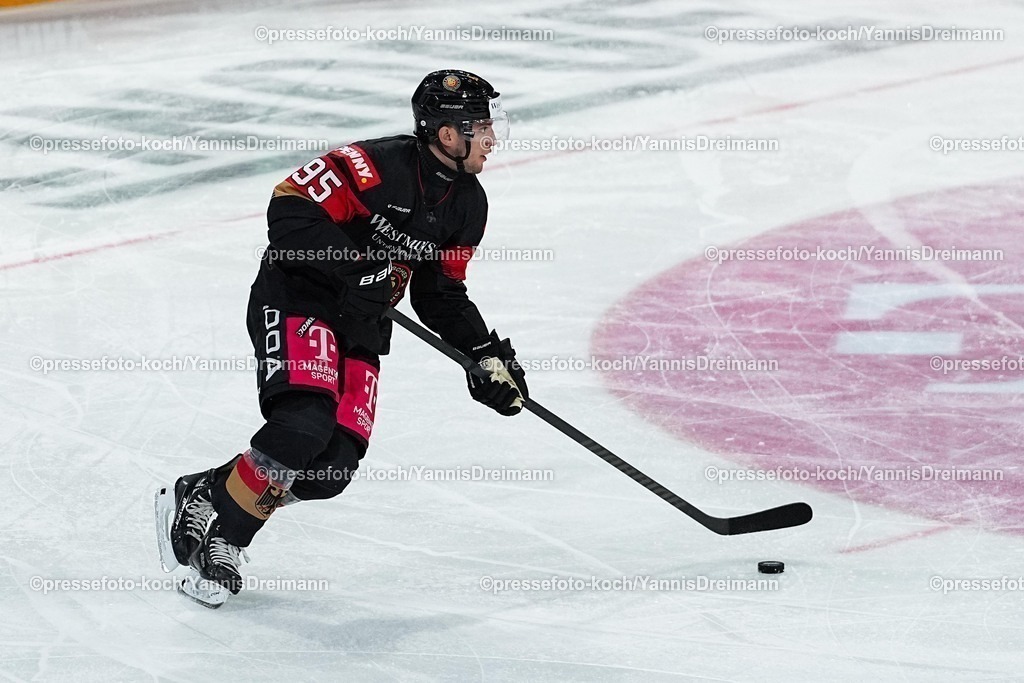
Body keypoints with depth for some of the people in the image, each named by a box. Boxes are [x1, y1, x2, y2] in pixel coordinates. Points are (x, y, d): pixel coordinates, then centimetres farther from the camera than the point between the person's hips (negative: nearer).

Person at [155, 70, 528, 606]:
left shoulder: (468, 204, 5)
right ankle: (200, 509, -10)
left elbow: (441, 293, 14)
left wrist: (486, 355, 3)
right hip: (295, 298, -7)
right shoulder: (375, 165, -21)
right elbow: (289, 210, -24)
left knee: (333, 468, -7)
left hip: (360, 325, 8)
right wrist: (355, 267, -27)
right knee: (305, 423, -28)